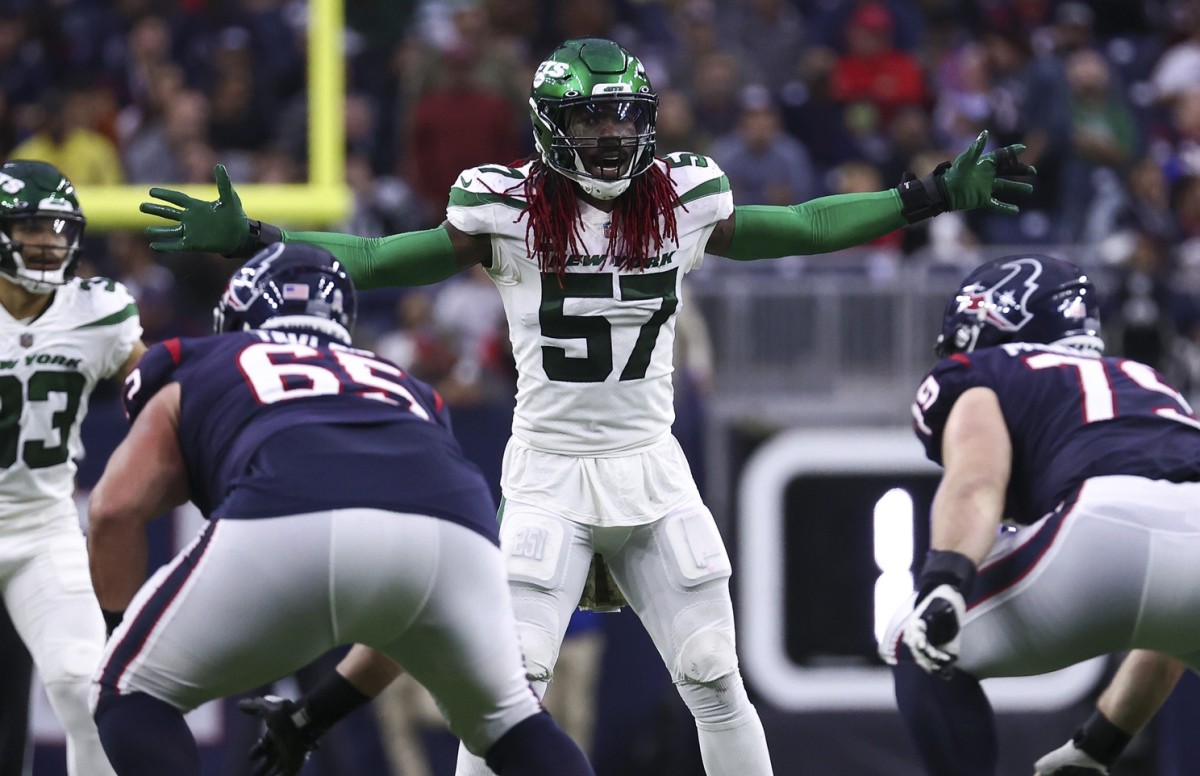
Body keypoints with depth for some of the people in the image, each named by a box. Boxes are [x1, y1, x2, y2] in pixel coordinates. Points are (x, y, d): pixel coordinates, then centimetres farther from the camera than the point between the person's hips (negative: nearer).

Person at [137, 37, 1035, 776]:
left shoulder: (681, 201, 1)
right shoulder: (512, 210, -7)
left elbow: (803, 228, 12)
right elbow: (382, 262, -1)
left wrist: (936, 195, 11)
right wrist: (247, 239, -9)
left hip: (655, 473, 3)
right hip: (549, 475, -3)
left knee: (717, 685, 6)